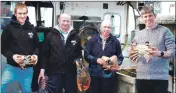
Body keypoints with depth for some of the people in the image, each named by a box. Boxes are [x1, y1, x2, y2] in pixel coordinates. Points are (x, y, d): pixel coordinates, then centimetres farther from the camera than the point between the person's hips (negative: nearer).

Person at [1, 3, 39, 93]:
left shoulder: (31, 29, 6)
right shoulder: (9, 28, -5)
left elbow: (36, 46, 13)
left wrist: (35, 55, -7)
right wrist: (12, 56, -20)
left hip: (28, 68, 3)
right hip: (11, 67, -3)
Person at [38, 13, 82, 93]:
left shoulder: (75, 36, 7)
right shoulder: (51, 35, 2)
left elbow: (79, 53, 13)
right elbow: (45, 53, 0)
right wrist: (43, 69, -4)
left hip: (71, 72, 2)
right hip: (54, 71, -2)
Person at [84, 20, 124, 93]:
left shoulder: (115, 41, 5)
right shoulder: (92, 40, 4)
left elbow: (120, 57, 6)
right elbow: (86, 55, 0)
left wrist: (117, 65, -14)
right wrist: (97, 60, -14)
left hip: (109, 75, 0)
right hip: (94, 74, 0)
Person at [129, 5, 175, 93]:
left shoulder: (164, 31, 1)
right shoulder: (138, 34, 13)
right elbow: (132, 55, 14)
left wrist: (159, 53, -24)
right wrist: (133, 54, -9)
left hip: (160, 77, -4)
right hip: (141, 77, 4)